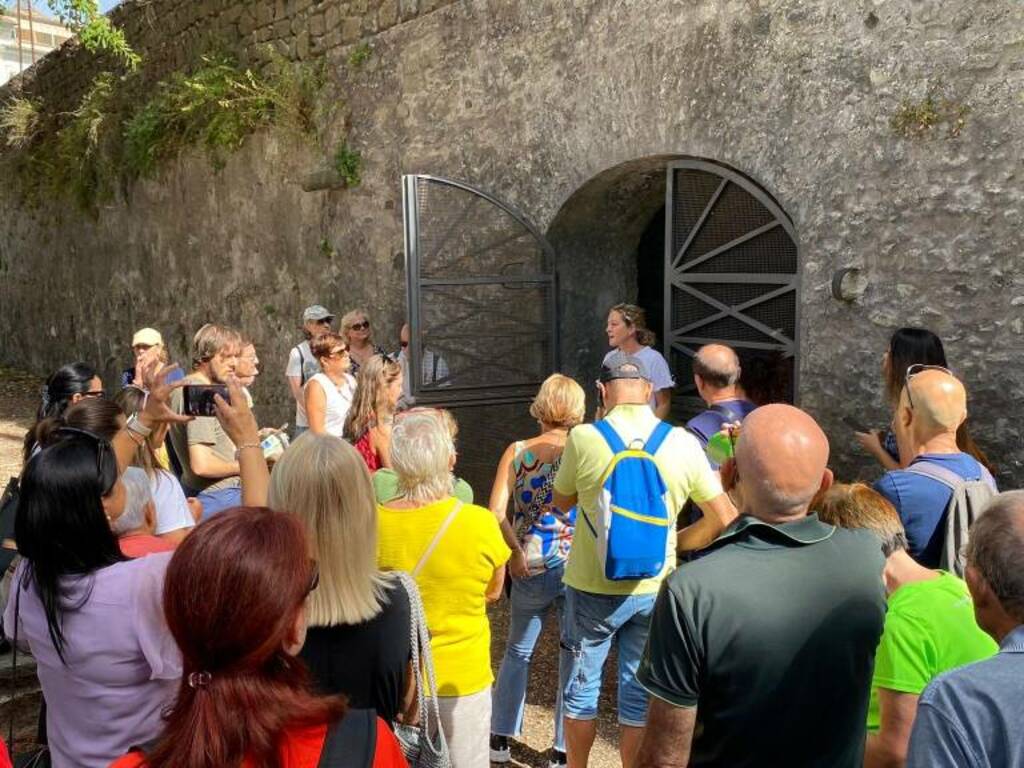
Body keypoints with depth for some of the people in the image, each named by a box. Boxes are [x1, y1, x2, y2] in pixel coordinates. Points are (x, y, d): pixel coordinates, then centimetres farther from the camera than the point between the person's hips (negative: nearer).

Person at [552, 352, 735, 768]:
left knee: (581, 688, 19)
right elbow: (724, 518, -5)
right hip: (653, 589, 2)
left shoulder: (584, 438, -15)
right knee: (640, 696, 16)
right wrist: (673, 543, 6)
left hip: (592, 587, -1)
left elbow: (561, 503, 2)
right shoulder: (683, 443, -9)